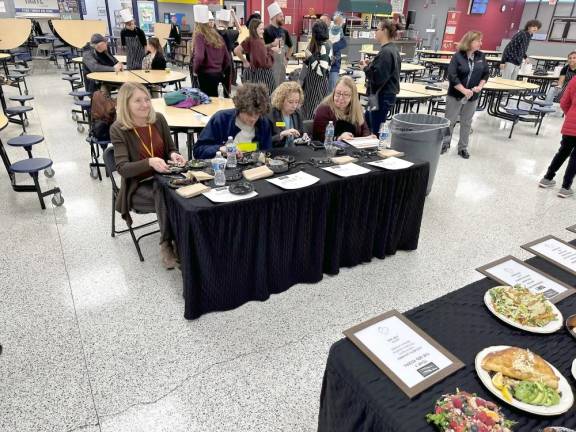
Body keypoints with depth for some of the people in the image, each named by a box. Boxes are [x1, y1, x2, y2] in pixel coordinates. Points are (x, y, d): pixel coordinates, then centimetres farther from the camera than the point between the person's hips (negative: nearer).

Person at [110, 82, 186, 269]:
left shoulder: (158, 119, 0)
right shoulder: (118, 129, -11)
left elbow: (171, 148, 11)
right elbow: (123, 168, -19)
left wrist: (174, 155, -13)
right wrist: (150, 162, -35)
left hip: (163, 177, 4)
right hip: (137, 186, -3)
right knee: (166, 197, -34)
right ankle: (166, 244, -18)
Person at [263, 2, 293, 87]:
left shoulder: (284, 31, 12)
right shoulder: (267, 31, -8)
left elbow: (290, 47, 23)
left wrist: (286, 58, 12)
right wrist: (272, 45, -26)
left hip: (281, 63, 7)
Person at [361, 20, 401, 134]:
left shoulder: (386, 52, -19)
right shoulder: (392, 49, 11)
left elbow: (377, 78, -25)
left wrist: (366, 67, -8)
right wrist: (370, 64, 7)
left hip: (381, 97, -10)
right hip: (386, 95, 10)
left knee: (376, 131, -2)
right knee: (365, 125, 20)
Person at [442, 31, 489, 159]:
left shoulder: (481, 56, 4)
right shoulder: (458, 56, -11)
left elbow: (486, 73, 10)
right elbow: (452, 76, -17)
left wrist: (480, 86, -7)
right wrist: (464, 90, -20)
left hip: (473, 96, 4)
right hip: (455, 95, -4)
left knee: (467, 122, 10)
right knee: (450, 120, 5)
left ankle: (463, 147, 20)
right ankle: (445, 143, 20)